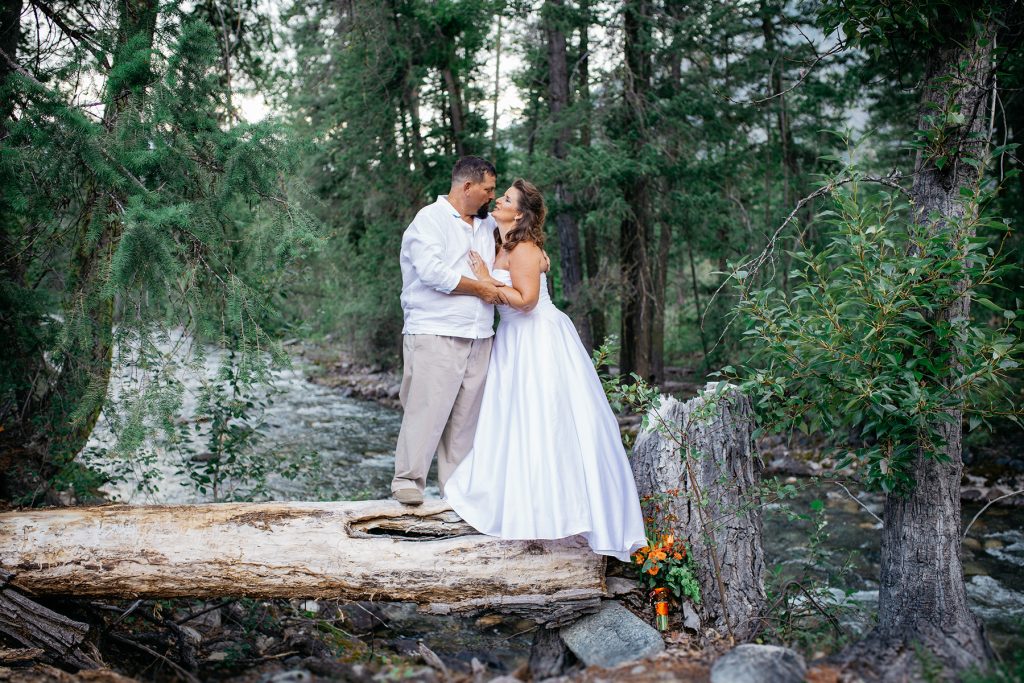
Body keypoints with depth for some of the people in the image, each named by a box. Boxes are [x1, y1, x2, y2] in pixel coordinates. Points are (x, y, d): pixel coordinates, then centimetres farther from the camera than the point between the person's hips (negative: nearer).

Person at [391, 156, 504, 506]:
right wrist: (480, 288, -8)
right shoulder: (430, 219, -2)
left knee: (466, 414, 5)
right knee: (427, 408, -9)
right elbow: (433, 272, -15)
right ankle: (407, 479, 1)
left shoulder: (487, 224, 20)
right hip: (435, 335, -7)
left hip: (479, 338, 7)